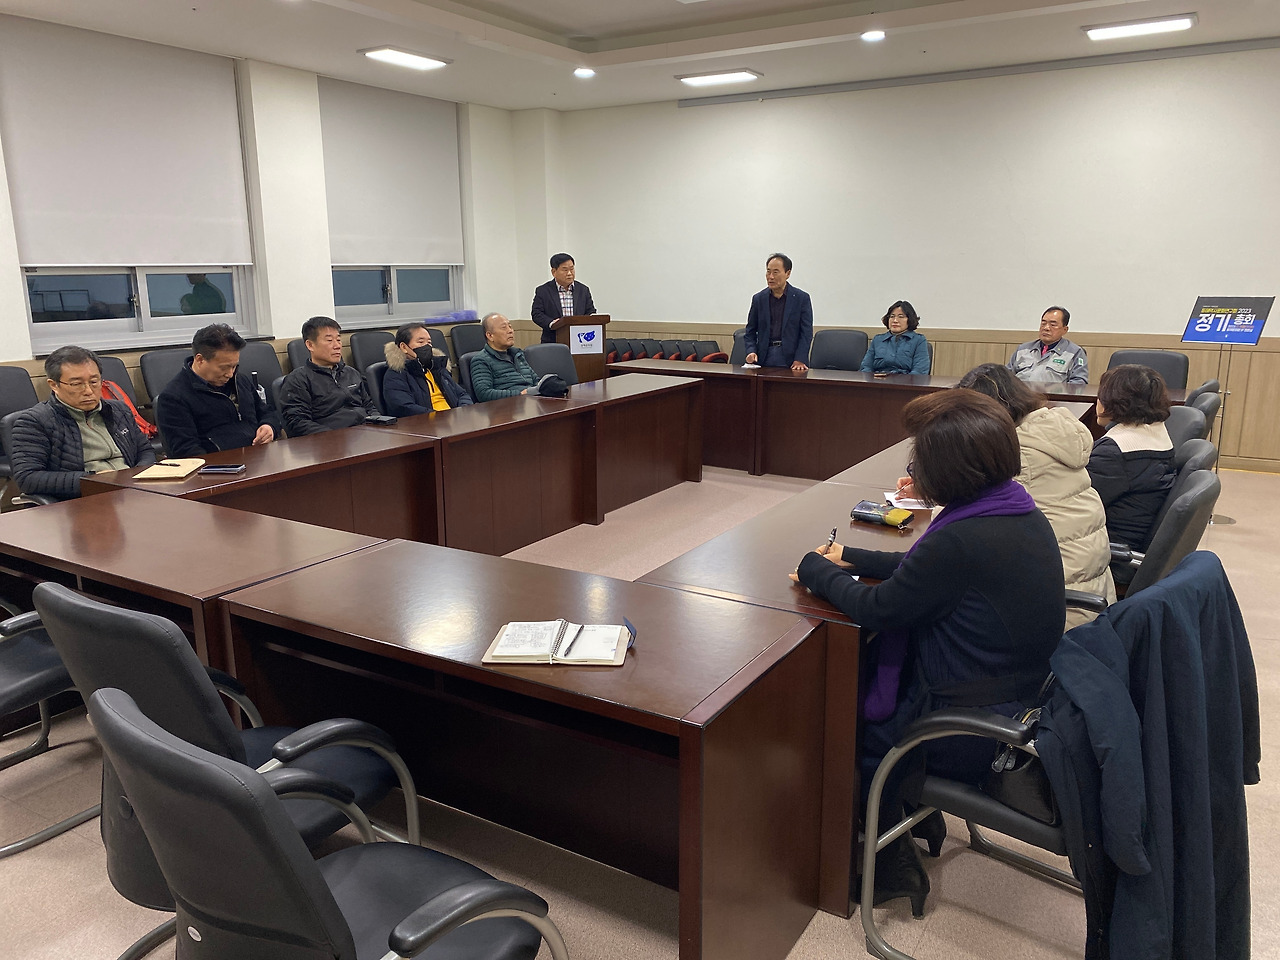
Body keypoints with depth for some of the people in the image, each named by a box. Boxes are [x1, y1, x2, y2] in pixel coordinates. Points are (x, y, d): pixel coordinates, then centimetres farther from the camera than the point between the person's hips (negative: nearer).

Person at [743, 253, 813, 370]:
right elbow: (750, 332, 14)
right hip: (764, 358, 2)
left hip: (790, 358, -2)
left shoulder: (802, 298, 3)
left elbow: (806, 333, 0)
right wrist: (751, 351, -5)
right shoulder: (758, 299, 11)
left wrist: (799, 360, -12)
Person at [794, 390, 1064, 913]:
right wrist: (851, 559, 16)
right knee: (863, 671, 22)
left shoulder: (961, 540, -30)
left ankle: (892, 867, 29)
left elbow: (875, 608, -19)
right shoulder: (1023, 515, -1)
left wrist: (815, 569, -2)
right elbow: (925, 572, 12)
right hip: (1020, 698, 9)